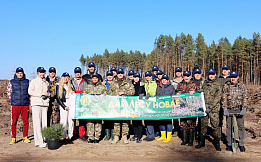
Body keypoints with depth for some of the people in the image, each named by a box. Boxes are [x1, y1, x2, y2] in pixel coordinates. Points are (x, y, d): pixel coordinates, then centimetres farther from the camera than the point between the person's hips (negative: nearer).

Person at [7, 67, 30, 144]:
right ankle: (13, 138, 6)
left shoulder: (27, 81, 7)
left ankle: (25, 137, 13)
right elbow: (8, 91, 14)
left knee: (26, 121, 3)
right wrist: (12, 99, 5)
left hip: (25, 104, 1)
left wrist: (27, 99, 7)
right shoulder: (12, 82, 6)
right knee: (13, 121, -2)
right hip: (15, 105, -1)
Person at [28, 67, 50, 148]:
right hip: (36, 104, -5)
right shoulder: (34, 81, 5)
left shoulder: (46, 82, 21)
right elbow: (30, 91, -7)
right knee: (37, 123, -8)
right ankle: (38, 142, -7)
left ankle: (43, 139, 10)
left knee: (44, 123, 3)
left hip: (45, 104, 5)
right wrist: (41, 93, -13)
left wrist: (48, 94, 3)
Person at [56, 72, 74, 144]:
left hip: (70, 105, 4)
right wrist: (64, 106, -8)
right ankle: (64, 137, 3)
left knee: (71, 122, 0)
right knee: (64, 122, -5)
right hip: (63, 105, -4)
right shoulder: (59, 86, 5)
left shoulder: (70, 86, 17)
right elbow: (58, 98, -1)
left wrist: (73, 93, -4)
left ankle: (70, 137, 7)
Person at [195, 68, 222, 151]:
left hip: (214, 109, -4)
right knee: (203, 125, 9)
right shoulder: (204, 84, 13)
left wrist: (210, 107, -16)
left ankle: (217, 143, 8)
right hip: (204, 107, 4)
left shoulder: (218, 85, -2)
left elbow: (217, 98, -10)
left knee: (216, 125, -3)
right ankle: (201, 142, 19)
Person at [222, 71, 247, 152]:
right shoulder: (226, 86, 0)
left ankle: (242, 144, 13)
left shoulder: (242, 86, 1)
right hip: (229, 109, 0)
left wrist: (244, 109, -11)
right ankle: (229, 144, 16)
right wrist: (225, 109, -9)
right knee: (229, 126, 4)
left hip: (239, 109, 0)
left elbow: (245, 98, -2)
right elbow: (224, 98, -2)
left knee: (241, 126, 1)